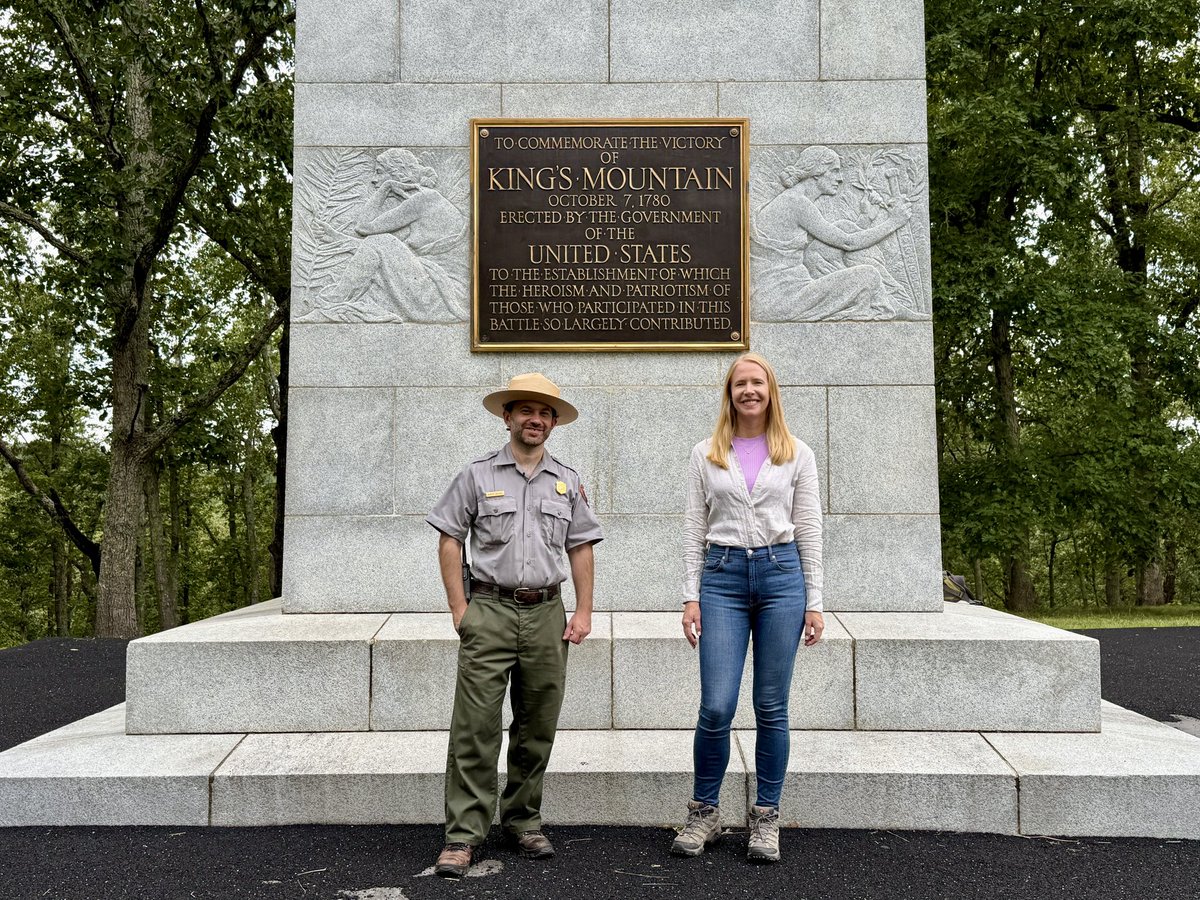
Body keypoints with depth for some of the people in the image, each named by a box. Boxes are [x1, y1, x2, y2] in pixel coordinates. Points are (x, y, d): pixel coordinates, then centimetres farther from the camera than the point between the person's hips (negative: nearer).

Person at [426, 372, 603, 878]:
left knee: (537, 729, 10)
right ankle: (463, 835, 2)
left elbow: (580, 549, 13)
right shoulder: (478, 475, 4)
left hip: (546, 615, 3)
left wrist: (584, 611, 4)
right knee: (475, 727, -5)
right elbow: (449, 541, 3)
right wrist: (460, 608, -4)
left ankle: (523, 822, 24)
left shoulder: (567, 481, 12)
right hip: (489, 612, -3)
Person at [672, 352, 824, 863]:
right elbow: (694, 529, 6)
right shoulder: (705, 455, 7)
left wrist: (814, 602, 2)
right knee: (716, 708, -5)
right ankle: (703, 814, 15)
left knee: (771, 708, 5)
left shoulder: (797, 455, 7)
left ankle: (766, 819, 19)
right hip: (722, 577, 0)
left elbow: (809, 531, 6)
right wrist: (691, 597, -1)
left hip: (781, 576, 0)